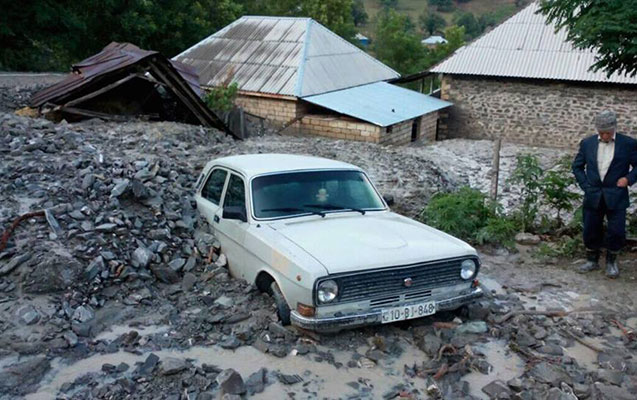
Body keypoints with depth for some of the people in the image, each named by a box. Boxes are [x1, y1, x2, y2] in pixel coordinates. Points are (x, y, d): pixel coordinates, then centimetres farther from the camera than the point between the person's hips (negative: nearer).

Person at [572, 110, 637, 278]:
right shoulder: (587, 143, 2)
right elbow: (577, 166, 11)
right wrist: (585, 185, 2)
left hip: (616, 197, -2)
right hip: (593, 197, 2)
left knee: (616, 232, 0)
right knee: (591, 231, 10)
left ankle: (611, 262, 23)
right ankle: (592, 261, 30)